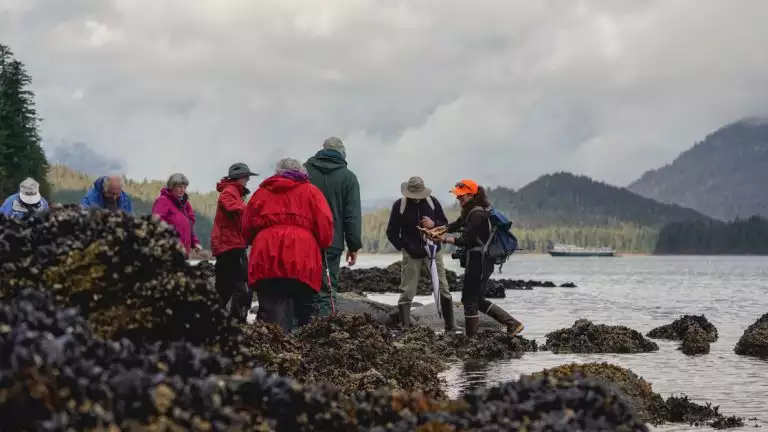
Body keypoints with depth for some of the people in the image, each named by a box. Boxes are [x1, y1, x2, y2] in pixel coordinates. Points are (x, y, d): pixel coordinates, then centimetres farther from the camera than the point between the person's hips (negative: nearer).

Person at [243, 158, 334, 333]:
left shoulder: (262, 192, 21)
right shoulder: (310, 191, 13)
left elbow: (247, 227, 18)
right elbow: (325, 225, 3)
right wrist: (322, 246, 20)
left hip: (266, 260, 2)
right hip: (302, 261, -1)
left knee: (272, 314, -5)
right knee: (305, 313, 12)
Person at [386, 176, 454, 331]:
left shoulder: (432, 202, -2)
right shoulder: (399, 205, -6)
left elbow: (445, 224, 7)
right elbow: (391, 232, 0)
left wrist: (434, 224, -15)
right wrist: (404, 247, -12)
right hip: (412, 254, -2)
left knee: (443, 290, 3)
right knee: (407, 293, -2)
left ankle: (450, 327, 11)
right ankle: (405, 328, 3)